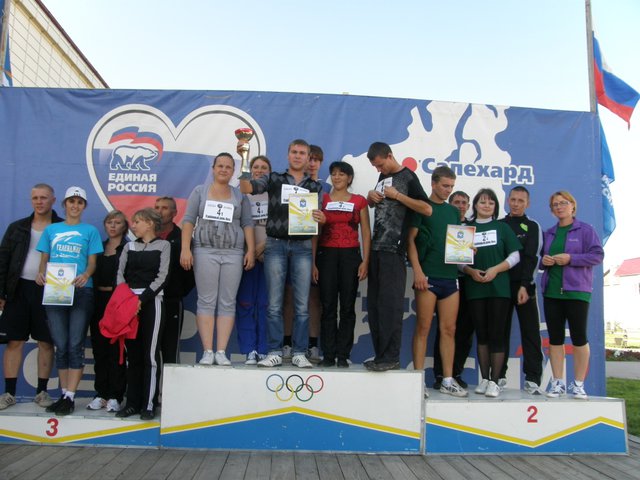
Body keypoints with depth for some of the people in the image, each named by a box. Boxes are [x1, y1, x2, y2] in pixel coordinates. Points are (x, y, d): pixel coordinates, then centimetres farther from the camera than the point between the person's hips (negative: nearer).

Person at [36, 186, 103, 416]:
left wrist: (86, 275, -18)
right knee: (61, 346, 5)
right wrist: (41, 273, -7)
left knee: (75, 345, -6)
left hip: (81, 291, -2)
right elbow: (44, 259, 14)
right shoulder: (51, 229, 16)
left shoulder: (90, 231, 9)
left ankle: (70, 397, -4)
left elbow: (92, 262, 4)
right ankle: (64, 395, 12)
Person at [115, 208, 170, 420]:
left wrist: (142, 298, -14)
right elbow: (120, 273, 8)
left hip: (151, 302, -4)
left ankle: (149, 404, 1)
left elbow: (162, 277, -5)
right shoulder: (129, 247, 16)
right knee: (132, 354, 7)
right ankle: (132, 403, 14)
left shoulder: (163, 245, 4)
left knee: (150, 355, -4)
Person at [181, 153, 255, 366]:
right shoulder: (200, 191, 11)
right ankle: (207, 352, 0)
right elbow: (189, 220, 5)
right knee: (206, 301, -3)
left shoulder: (240, 196, 13)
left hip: (233, 254, 1)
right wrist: (185, 249, -6)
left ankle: (221, 352, 2)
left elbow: (247, 224, 9)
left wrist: (251, 250, -2)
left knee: (227, 303, -1)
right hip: (205, 252, -1)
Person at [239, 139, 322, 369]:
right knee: (274, 304, 0)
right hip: (276, 245, -1)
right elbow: (247, 188, -4)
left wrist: (319, 218, -9)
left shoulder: (315, 186, 14)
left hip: (303, 247, 1)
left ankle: (299, 353, 8)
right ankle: (275, 352, 8)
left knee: (302, 304, 1)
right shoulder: (273, 179, 10)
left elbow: (318, 220, 14)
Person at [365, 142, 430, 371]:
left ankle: (391, 357, -4)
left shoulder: (408, 177, -2)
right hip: (375, 248, 8)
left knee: (390, 304, -9)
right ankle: (380, 355, 13)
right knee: (374, 305, 7)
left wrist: (397, 195, -14)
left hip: (394, 251, -8)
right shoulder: (383, 177, 20)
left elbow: (427, 209, -12)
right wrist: (371, 196, 10)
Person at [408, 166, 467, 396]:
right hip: (428, 275, -5)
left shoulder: (454, 211, 17)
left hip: (450, 276, 5)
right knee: (423, 328, -2)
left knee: (449, 329, 6)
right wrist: (417, 270, -15)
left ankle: (448, 380, 13)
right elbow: (411, 240, -5)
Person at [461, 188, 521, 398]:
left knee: (496, 335, -3)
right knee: (481, 334, 6)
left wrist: (495, 270, -10)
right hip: (474, 289, 1)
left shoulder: (502, 227, 9)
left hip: (499, 288, -1)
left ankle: (494, 381, 3)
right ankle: (484, 379, 14)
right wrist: (471, 271, -10)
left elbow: (515, 256, 4)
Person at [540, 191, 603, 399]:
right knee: (555, 337, 4)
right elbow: (540, 258, 20)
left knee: (579, 337, -1)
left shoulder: (585, 230, 2)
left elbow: (598, 255, -6)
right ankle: (558, 382, 11)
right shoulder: (549, 233, 15)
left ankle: (578, 384, 9)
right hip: (551, 291, 4)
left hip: (577, 290, -4)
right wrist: (543, 260, -3)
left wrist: (570, 258, -16)